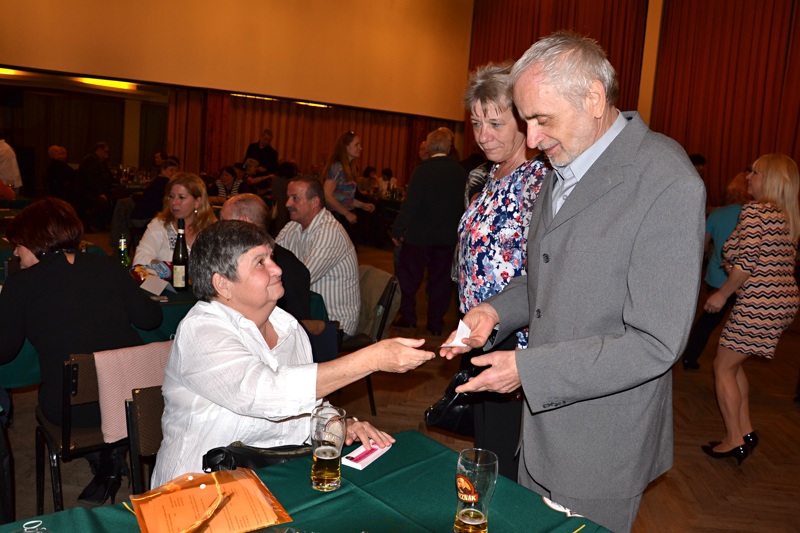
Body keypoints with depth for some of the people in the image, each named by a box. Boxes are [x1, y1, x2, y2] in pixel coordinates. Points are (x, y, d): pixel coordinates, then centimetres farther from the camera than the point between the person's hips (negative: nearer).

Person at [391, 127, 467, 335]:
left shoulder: (423, 169, -14)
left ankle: (407, 316, 15)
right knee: (440, 279, 12)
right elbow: (463, 203, 5)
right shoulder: (460, 172, -1)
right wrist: (455, 229, 14)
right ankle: (436, 322, 17)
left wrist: (397, 230, -11)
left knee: (409, 276, 11)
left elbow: (411, 203, -17)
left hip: (420, 234, -4)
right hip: (448, 236, 4)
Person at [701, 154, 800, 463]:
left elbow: (745, 263, -18)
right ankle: (746, 431, 22)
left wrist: (722, 295, -6)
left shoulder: (754, 211, -12)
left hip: (759, 303, -9)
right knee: (733, 364, 19)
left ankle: (734, 441, 8)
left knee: (723, 368, 3)